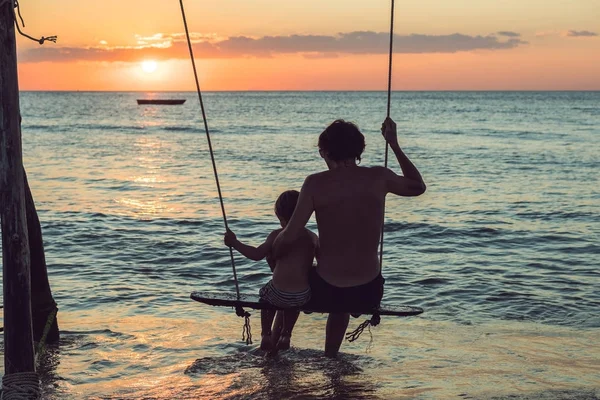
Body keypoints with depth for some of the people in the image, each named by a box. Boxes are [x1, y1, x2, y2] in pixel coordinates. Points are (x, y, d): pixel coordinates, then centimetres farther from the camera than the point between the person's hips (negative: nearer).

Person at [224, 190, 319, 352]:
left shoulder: (278, 235, -6)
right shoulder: (313, 237, 5)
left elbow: (257, 254, -14)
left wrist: (234, 243, -4)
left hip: (279, 295, -3)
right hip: (304, 296, 3)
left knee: (265, 294, 34)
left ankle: (266, 337, 33)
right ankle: (285, 336, 46)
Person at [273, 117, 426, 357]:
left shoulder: (316, 183, -13)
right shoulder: (379, 177, -6)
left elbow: (288, 238, -15)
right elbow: (418, 187, 15)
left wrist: (274, 255, 7)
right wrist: (394, 144, 21)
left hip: (326, 290, -3)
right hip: (369, 292, 3)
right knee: (340, 307, 40)